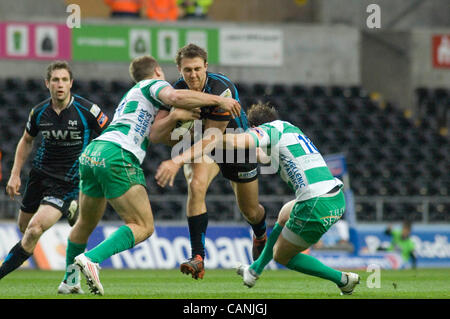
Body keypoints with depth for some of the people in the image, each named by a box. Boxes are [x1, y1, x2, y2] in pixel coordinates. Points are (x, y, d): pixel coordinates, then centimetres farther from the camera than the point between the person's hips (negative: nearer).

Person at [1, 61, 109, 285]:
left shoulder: (87, 110, -15)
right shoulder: (39, 112, -3)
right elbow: (26, 141, 15)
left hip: (68, 182, -5)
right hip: (40, 174, 5)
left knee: (35, 229, -19)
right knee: (23, 227, 16)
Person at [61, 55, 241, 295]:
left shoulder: (132, 94, 34)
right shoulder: (154, 84, 9)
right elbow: (174, 97, -15)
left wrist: (179, 117, 13)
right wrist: (217, 100, -9)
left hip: (91, 152, 9)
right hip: (116, 156, -9)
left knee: (86, 223, 27)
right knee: (143, 226, -7)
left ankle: (69, 280, 35)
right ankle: (91, 258, -23)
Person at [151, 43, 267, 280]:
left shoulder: (222, 89, -34)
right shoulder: (178, 90, -20)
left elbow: (211, 137, -34)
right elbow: (155, 134, -23)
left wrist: (178, 160, -39)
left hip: (237, 143, -2)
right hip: (202, 146, 2)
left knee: (250, 211, 11)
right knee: (195, 186, -29)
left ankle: (261, 236, 51)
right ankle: (198, 258, -30)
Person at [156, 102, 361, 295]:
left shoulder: (268, 130, -2)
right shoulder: (290, 129, 23)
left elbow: (227, 141, -19)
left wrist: (181, 158, -26)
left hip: (317, 206, -9)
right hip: (337, 199, 9)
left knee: (282, 255, 14)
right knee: (286, 213, 35)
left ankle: (343, 279, 15)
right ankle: (255, 270, 49)